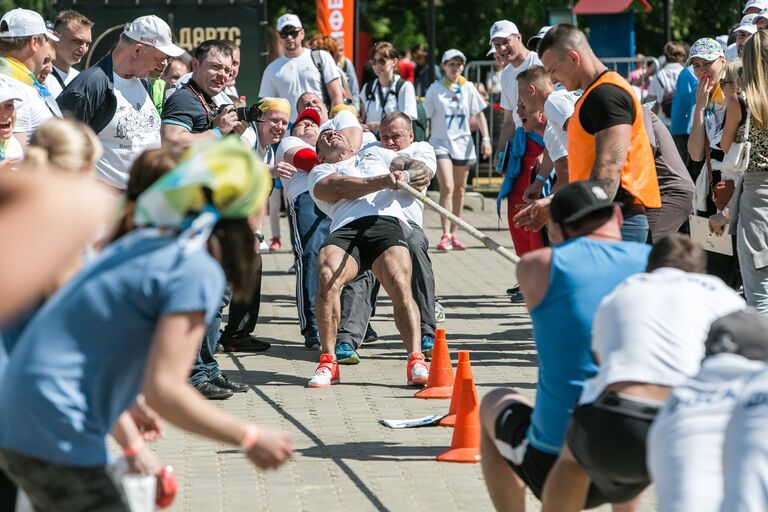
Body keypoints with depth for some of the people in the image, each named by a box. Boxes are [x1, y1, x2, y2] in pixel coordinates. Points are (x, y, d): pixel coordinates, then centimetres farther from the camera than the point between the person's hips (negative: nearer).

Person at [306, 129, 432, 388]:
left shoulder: (375, 153, 39)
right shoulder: (319, 172, 30)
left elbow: (422, 170, 28)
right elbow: (341, 188, 6)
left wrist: (407, 175, 3)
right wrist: (383, 181, -8)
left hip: (386, 222, 1)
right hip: (345, 228, -1)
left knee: (399, 284, -27)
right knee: (327, 277, -29)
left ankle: (416, 361, -29)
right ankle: (327, 363, -18)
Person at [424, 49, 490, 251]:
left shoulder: (468, 88, 4)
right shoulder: (435, 89, -2)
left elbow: (479, 114, 8)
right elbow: (427, 118, 2)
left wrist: (485, 138, -2)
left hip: (462, 144, 3)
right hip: (441, 143, -3)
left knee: (459, 190, 8)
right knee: (447, 187, -16)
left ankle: (454, 234, 18)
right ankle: (445, 235, -18)